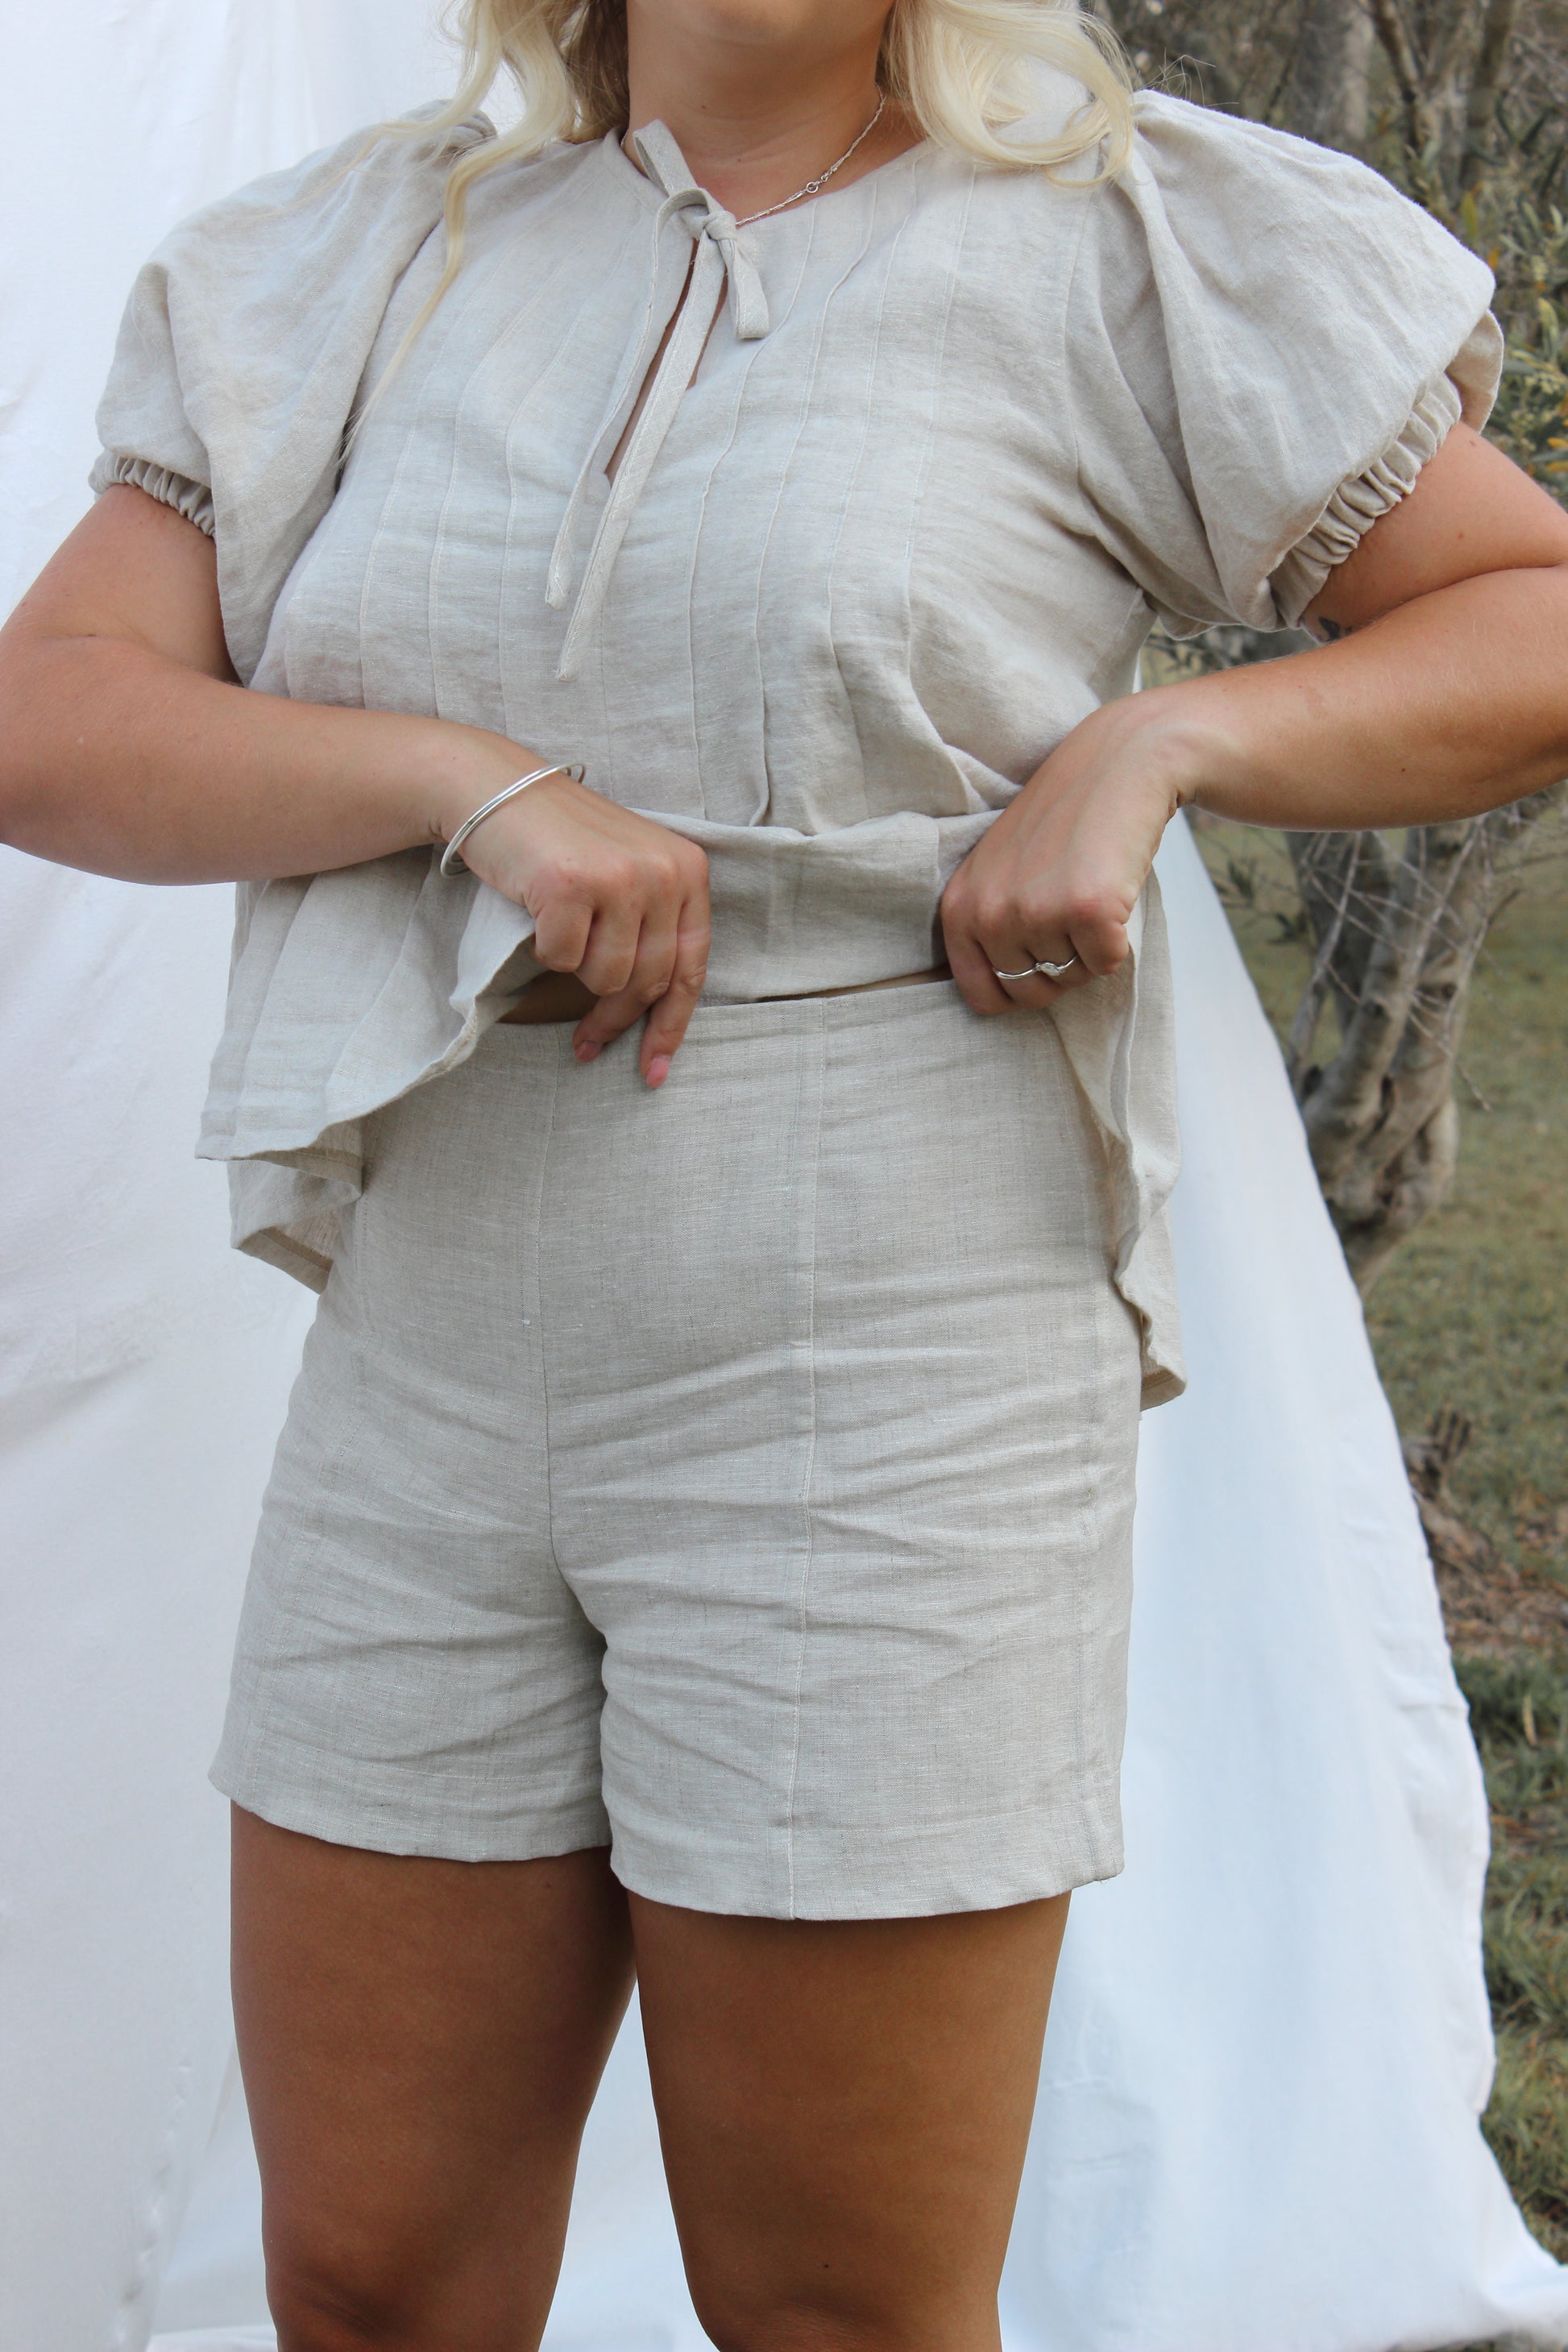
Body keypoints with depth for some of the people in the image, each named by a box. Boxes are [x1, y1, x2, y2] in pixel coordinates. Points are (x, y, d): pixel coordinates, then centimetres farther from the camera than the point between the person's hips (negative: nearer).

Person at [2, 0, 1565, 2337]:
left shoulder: (1107, 242, -2)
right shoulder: (376, 265, 8)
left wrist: (1150, 748, -15)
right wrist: (476, 781, -16)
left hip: (883, 1414, -4)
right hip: (437, 1393, 4)